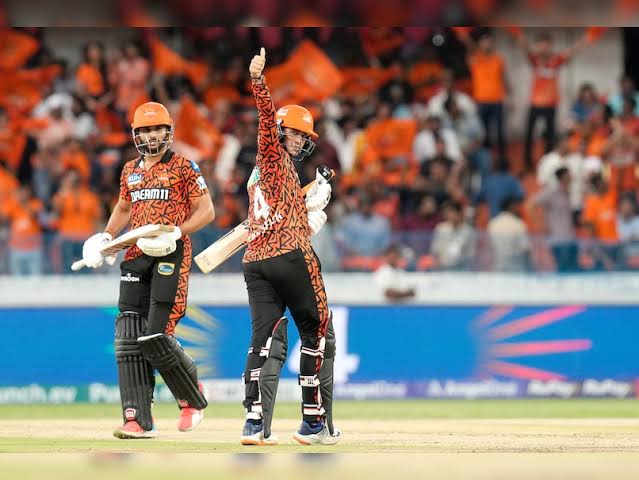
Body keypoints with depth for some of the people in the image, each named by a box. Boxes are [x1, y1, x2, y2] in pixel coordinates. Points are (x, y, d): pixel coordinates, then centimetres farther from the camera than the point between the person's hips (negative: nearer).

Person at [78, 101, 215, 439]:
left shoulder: (183, 167, 0)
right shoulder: (130, 170, 17)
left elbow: (206, 211, -3)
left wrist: (175, 233, -16)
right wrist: (106, 237, 16)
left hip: (171, 256, -6)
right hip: (136, 257, 6)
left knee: (156, 337, -14)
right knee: (129, 339, -5)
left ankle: (192, 396, 12)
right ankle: (138, 420, -6)